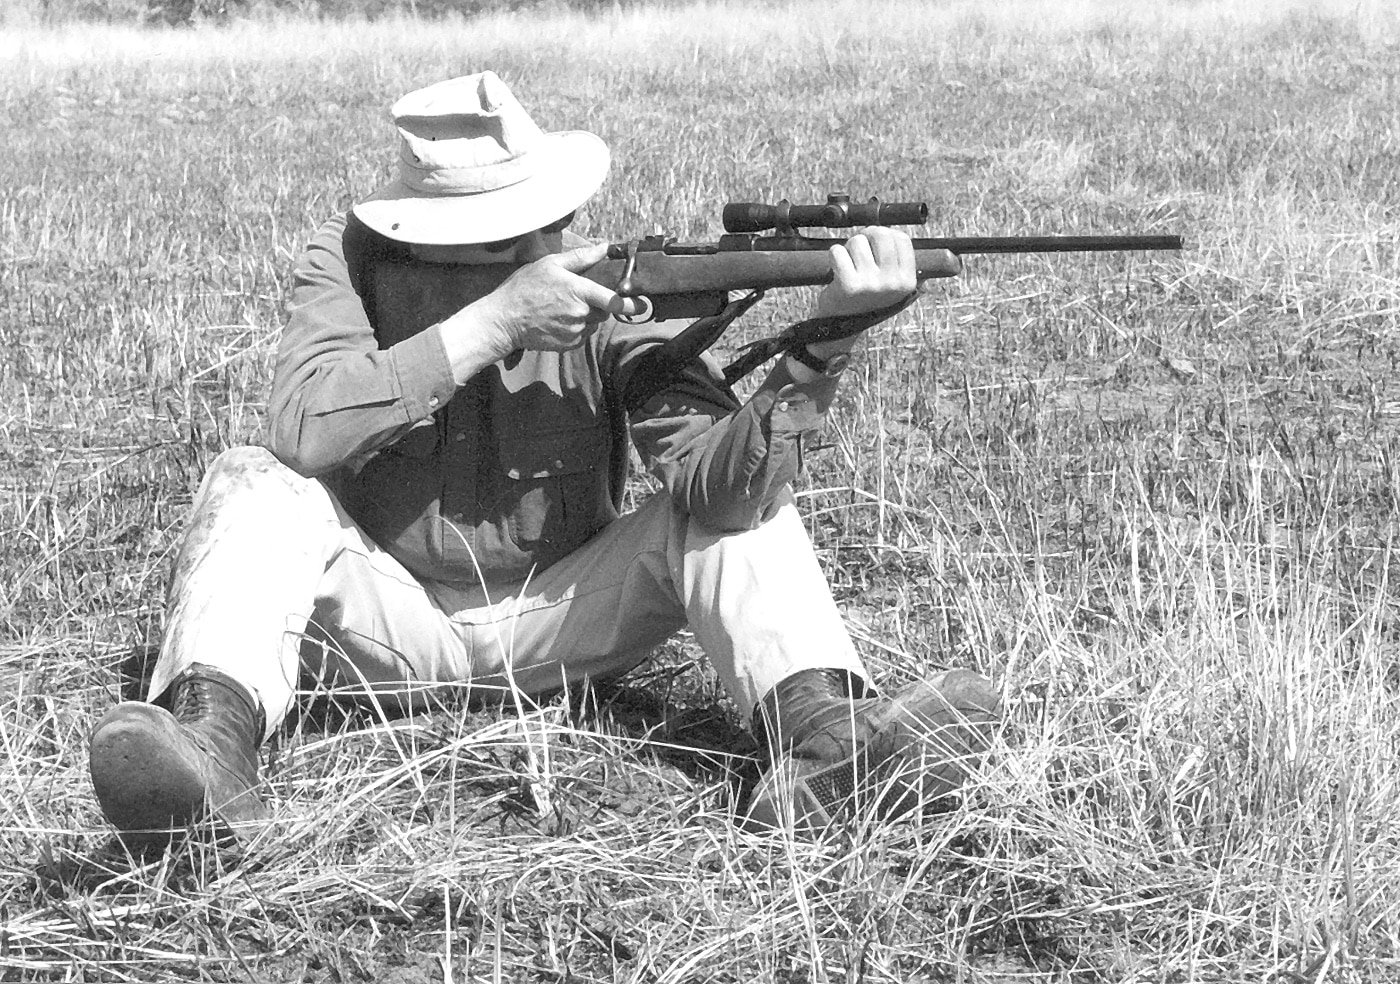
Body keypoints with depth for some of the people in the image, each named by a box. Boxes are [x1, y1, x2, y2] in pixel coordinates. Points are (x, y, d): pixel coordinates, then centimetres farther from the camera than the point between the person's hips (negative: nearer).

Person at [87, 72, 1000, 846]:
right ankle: (213, 742, -47)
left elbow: (714, 481, -27)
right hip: (391, 619, -1)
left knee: (736, 492, -18)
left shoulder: (613, 291, -14)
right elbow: (305, 428, -30)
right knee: (255, 483, -25)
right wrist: (495, 320, -33)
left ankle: (823, 735, -40)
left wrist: (822, 345, -44)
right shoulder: (351, 260, -12)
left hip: (553, 619, 1)